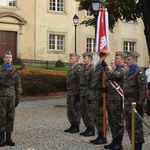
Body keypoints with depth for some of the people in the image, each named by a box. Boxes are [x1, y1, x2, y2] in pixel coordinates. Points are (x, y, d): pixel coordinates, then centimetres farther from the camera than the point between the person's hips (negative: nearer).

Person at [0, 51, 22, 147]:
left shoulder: (15, 71, 10)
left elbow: (18, 85, 10)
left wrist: (18, 97, 5)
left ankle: (9, 138, 10)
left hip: (12, 97, 3)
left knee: (10, 117, 4)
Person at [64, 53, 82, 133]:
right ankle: (72, 125, 21)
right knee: (70, 110, 13)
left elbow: (80, 81, -19)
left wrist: (78, 92, -22)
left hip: (75, 93, -10)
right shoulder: (71, 69, 17)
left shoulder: (78, 68, -13)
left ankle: (76, 127, 4)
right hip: (69, 93, 10)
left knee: (76, 110, -2)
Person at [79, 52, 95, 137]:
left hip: (89, 94, -9)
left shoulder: (92, 69, -13)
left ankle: (92, 130, 4)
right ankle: (88, 128, 22)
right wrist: (81, 91, 17)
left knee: (89, 112, -4)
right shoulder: (84, 69, 16)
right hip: (83, 94, 9)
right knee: (84, 112, 13)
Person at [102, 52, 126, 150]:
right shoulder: (116, 70, 19)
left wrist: (106, 66, -18)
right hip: (111, 99, 10)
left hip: (117, 100, -10)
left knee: (118, 121, -3)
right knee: (112, 121, 14)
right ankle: (115, 141, 23)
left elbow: (112, 75, -27)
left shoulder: (123, 70, -12)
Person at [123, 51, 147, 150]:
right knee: (129, 127, 14)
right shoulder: (127, 72, 15)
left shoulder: (139, 72, -12)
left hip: (135, 103, -9)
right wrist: (125, 102, 18)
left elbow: (143, 88, -17)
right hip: (127, 103, 9)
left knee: (137, 126, -2)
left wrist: (140, 103, -20)